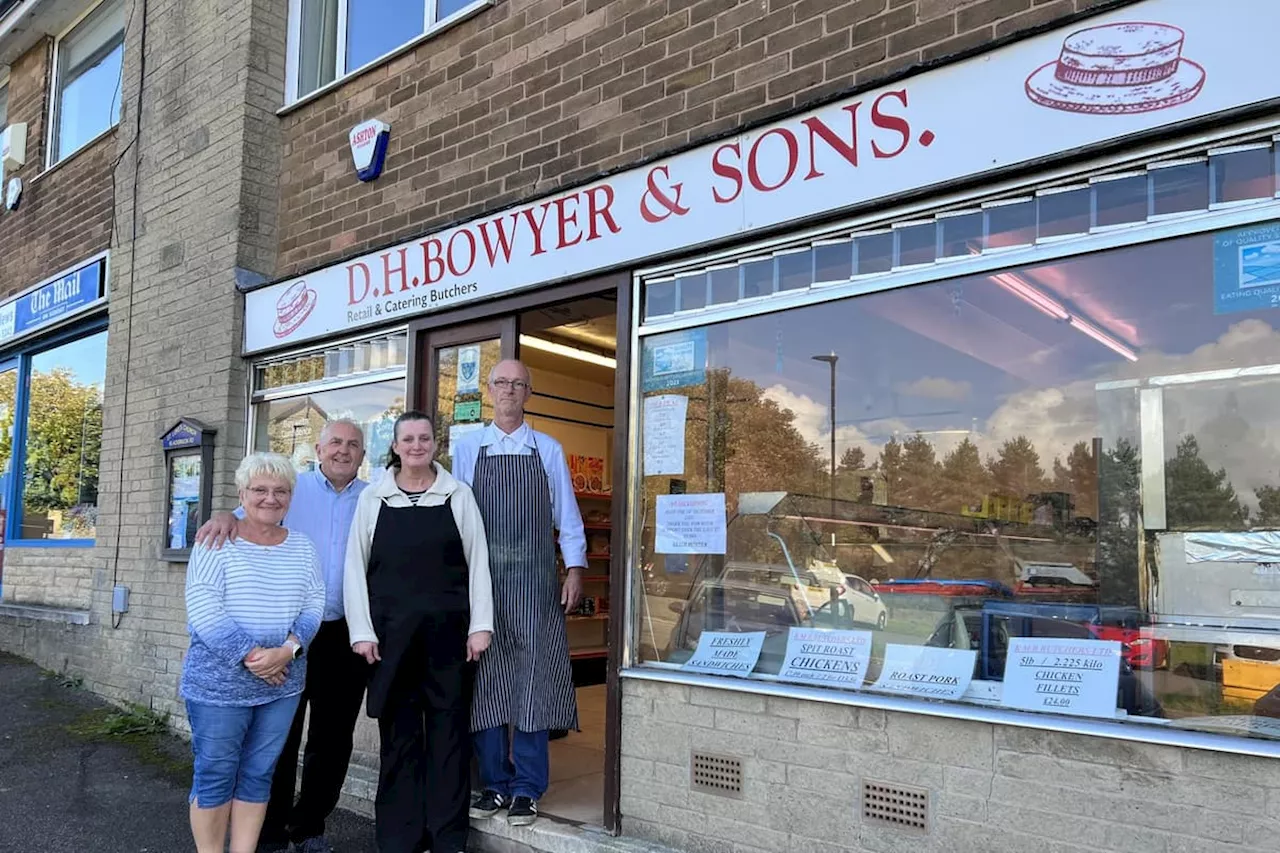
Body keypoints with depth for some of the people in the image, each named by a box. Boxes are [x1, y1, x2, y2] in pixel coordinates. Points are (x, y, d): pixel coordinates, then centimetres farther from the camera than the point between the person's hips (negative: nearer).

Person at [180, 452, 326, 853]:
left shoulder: (303, 548, 7)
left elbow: (313, 605, 2)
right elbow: (202, 608, -14)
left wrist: (287, 650, -15)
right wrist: (249, 654, -20)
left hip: (282, 683, 4)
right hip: (219, 681, -4)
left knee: (258, 775, 12)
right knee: (214, 775, 6)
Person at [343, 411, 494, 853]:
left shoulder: (458, 496, 4)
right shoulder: (372, 498, 6)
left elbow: (478, 562, 3)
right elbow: (355, 567, 5)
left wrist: (480, 625, -2)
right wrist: (361, 631, -2)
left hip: (448, 632, 0)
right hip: (391, 633, 1)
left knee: (448, 732, 4)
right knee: (399, 735, 7)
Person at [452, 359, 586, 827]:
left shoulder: (548, 450, 7)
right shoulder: (467, 448, 8)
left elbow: (567, 514, 6)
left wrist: (574, 568, -2)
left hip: (535, 579, -1)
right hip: (481, 576, 1)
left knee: (532, 681, -1)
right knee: (485, 680, 5)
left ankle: (526, 789, 9)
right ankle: (494, 784, 17)